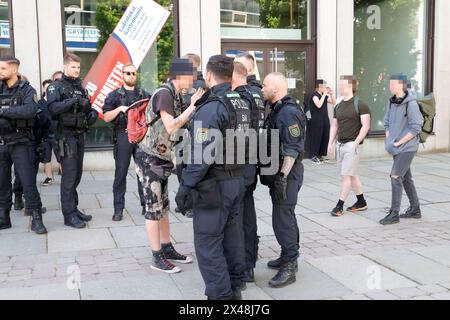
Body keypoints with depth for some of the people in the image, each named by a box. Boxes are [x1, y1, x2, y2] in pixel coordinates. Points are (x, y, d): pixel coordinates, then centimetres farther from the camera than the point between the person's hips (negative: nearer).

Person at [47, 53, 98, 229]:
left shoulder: (81, 87, 16)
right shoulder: (56, 87, -4)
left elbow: (88, 107, 20)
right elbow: (52, 108, -19)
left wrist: (93, 112, -2)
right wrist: (71, 101, -27)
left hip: (80, 135, 7)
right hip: (66, 135, -7)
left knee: (77, 174, 12)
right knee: (69, 175, -8)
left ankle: (74, 208, 22)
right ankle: (69, 215, -4)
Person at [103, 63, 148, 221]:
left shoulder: (144, 94, 14)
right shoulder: (114, 95, 8)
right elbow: (106, 117, 2)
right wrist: (120, 108, -12)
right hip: (123, 136, -1)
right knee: (120, 173, 0)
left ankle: (146, 204, 13)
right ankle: (118, 209, 6)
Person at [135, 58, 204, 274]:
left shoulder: (175, 95, 10)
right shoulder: (164, 94, -19)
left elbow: (177, 125, 9)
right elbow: (171, 127, -26)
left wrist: (194, 106, -1)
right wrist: (193, 106, -23)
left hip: (162, 158, 9)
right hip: (149, 158, -9)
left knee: (163, 207, 15)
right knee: (154, 208, -2)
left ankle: (167, 249, 26)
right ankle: (157, 258, 7)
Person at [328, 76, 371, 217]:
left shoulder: (359, 105, -8)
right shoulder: (338, 106, 13)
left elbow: (366, 126, -12)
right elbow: (334, 126, 17)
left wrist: (356, 143, -17)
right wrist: (331, 143, 7)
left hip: (351, 145, -7)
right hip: (340, 145, 7)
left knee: (346, 175, -6)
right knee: (352, 175, 13)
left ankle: (339, 206, -2)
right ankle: (361, 202, 24)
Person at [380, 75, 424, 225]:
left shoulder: (411, 103, -17)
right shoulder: (392, 101, 7)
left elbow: (416, 128, -19)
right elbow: (387, 121, 19)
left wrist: (399, 142, -15)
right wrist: (389, 139, 7)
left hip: (407, 147, -8)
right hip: (396, 148, 8)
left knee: (396, 177, -11)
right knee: (406, 178, 15)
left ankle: (394, 213, -5)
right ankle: (415, 210, 28)